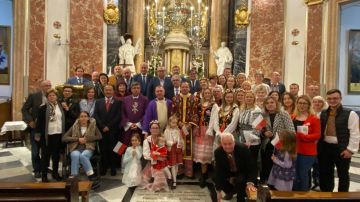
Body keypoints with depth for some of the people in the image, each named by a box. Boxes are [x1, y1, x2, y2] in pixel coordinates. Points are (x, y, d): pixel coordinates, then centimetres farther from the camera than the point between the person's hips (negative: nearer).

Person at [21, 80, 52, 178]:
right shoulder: (33, 96, -6)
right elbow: (24, 109, -4)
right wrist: (30, 121, -13)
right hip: (36, 127, -2)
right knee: (35, 150, 6)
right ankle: (37, 170, 21)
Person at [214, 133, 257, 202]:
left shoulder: (243, 149, -29)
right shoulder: (218, 152, -22)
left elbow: (251, 167, -24)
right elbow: (218, 171, -18)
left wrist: (250, 182, -40)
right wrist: (218, 191, -20)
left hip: (242, 173, -4)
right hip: (228, 173, 4)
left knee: (240, 181, -34)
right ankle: (229, 192, 14)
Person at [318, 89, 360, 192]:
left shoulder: (350, 114, -9)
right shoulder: (322, 114, 6)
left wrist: (350, 149, -14)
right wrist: (318, 145, 3)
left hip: (342, 149, -4)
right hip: (325, 148, 4)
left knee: (343, 175, 12)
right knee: (325, 173, 16)